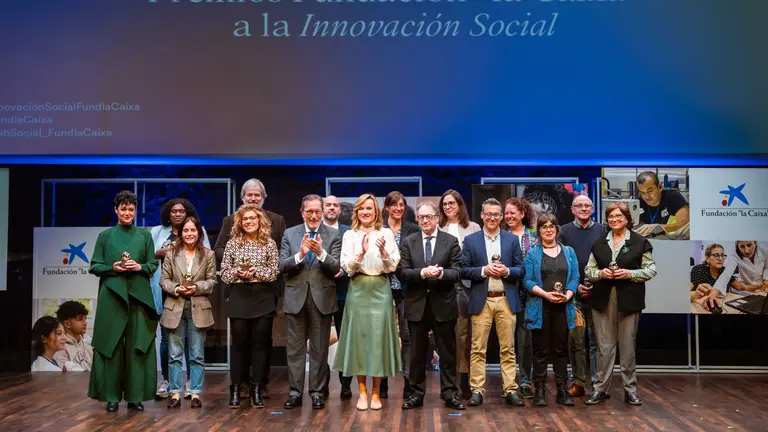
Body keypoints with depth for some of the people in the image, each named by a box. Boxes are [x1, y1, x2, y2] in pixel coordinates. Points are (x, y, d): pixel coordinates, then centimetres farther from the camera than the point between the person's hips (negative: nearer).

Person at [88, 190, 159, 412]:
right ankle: (112, 396, 6)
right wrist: (113, 268, -12)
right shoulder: (105, 236, 8)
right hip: (112, 295, 0)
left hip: (139, 295, 1)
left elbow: (153, 265, 8)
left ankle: (135, 396, 5)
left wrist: (139, 267, -12)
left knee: (137, 344, -1)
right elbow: (94, 266, 6)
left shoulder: (144, 235, 9)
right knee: (111, 344, -1)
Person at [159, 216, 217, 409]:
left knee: (197, 355, 5)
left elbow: (212, 281, 1)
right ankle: (175, 393, 11)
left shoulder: (208, 254, 2)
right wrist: (176, 288, -15)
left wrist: (196, 287, -16)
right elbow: (164, 280, 3)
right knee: (175, 354, 4)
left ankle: (196, 393, 12)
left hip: (198, 309, 0)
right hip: (175, 308, 1)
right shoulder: (171, 254, 4)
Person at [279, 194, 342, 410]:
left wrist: (320, 252, -26)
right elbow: (282, 266, -3)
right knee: (294, 348, 6)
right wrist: (300, 253, -20)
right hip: (295, 297, 1)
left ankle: (317, 392, 15)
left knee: (319, 349, 6)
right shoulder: (290, 234, 5)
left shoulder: (333, 235, 0)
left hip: (322, 298, -1)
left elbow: (335, 268, -9)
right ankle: (295, 392, 15)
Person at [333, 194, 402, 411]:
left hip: (380, 291, 0)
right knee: (359, 336, 3)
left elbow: (393, 266, 0)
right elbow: (347, 268, -4)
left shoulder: (386, 233, 3)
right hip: (358, 291, 0)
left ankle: (375, 392, 12)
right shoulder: (350, 235, 3)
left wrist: (383, 251, -18)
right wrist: (361, 252, -21)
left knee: (379, 337, 1)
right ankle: (362, 391, 14)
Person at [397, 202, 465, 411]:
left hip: (443, 304, -1)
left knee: (447, 352, 7)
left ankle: (450, 393, 16)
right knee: (417, 353, 10)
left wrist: (442, 273, -25)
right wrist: (423, 272, -20)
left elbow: (458, 271, -5)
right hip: (416, 304, 1)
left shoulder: (451, 241, 1)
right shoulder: (407, 242, 4)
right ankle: (416, 393, 19)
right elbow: (401, 272, -5)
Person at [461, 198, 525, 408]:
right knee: (478, 349, 1)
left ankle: (510, 390, 10)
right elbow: (463, 270, 1)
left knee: (508, 349, 4)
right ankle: (477, 390, 7)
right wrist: (484, 270, -14)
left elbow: (521, 269, 8)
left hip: (506, 300, 1)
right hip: (481, 300, -1)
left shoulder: (512, 240, 9)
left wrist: (507, 271, -12)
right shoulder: (470, 240, 5)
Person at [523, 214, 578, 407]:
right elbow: (527, 280, -3)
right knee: (541, 350, 2)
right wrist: (546, 294, -16)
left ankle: (563, 390, 12)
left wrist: (567, 295, -12)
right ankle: (540, 391, 8)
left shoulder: (569, 252, 12)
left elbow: (575, 277, 6)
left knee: (561, 349, 6)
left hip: (563, 307, 2)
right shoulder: (532, 253, 4)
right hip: (540, 308, -2)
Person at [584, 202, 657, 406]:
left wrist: (629, 273, -15)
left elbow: (650, 270, 0)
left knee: (628, 346, 4)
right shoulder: (599, 244, 12)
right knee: (604, 346, 4)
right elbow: (588, 270, 12)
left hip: (628, 301, -2)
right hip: (603, 300, 2)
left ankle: (630, 390, 15)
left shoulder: (640, 242, 2)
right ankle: (601, 388, 11)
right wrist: (600, 273, -9)